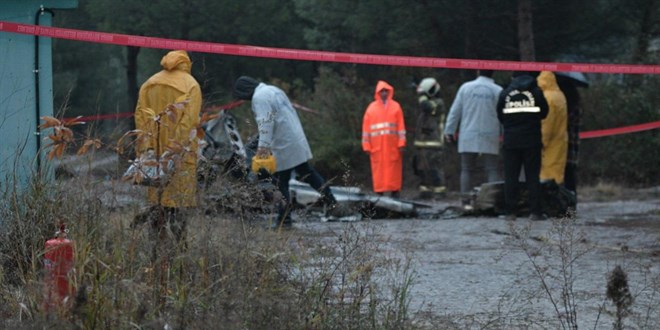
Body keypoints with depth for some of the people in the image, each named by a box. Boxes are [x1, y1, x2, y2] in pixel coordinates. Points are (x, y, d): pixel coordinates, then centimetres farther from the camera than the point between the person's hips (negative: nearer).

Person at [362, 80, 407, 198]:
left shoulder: (395, 107, 8)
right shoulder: (371, 108, 9)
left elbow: (401, 126, 4)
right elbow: (366, 127, 6)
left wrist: (401, 144, -4)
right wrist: (366, 146, 0)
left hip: (392, 145, 0)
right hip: (376, 146, 0)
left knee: (393, 169, -1)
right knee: (378, 169, -1)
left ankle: (395, 191, 1)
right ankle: (379, 192, 1)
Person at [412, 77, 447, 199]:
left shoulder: (438, 103, -9)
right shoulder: (428, 103, 21)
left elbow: (426, 106, -31)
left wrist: (422, 95, -15)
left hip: (432, 144, -10)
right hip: (422, 143, 10)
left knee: (434, 168, -12)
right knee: (422, 168, 12)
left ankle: (439, 191, -11)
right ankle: (425, 189, 18)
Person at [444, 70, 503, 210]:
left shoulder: (465, 87, 3)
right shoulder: (498, 91, 0)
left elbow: (455, 111, 4)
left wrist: (449, 131, 10)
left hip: (468, 138, 1)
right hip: (490, 139, -1)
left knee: (467, 170, 7)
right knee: (492, 170, 0)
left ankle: (466, 201, 0)